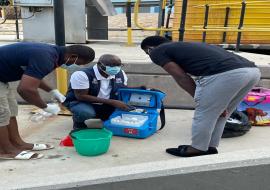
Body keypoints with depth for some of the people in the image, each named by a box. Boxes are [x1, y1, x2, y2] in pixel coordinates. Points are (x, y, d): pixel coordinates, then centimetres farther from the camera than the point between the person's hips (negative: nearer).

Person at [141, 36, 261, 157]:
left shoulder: (157, 51, 14)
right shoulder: (186, 46, 35)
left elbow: (182, 78, 6)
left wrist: (202, 101, 13)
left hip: (224, 74, -9)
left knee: (204, 113, 11)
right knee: (219, 114, 24)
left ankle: (197, 150, 26)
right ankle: (211, 147, 36)